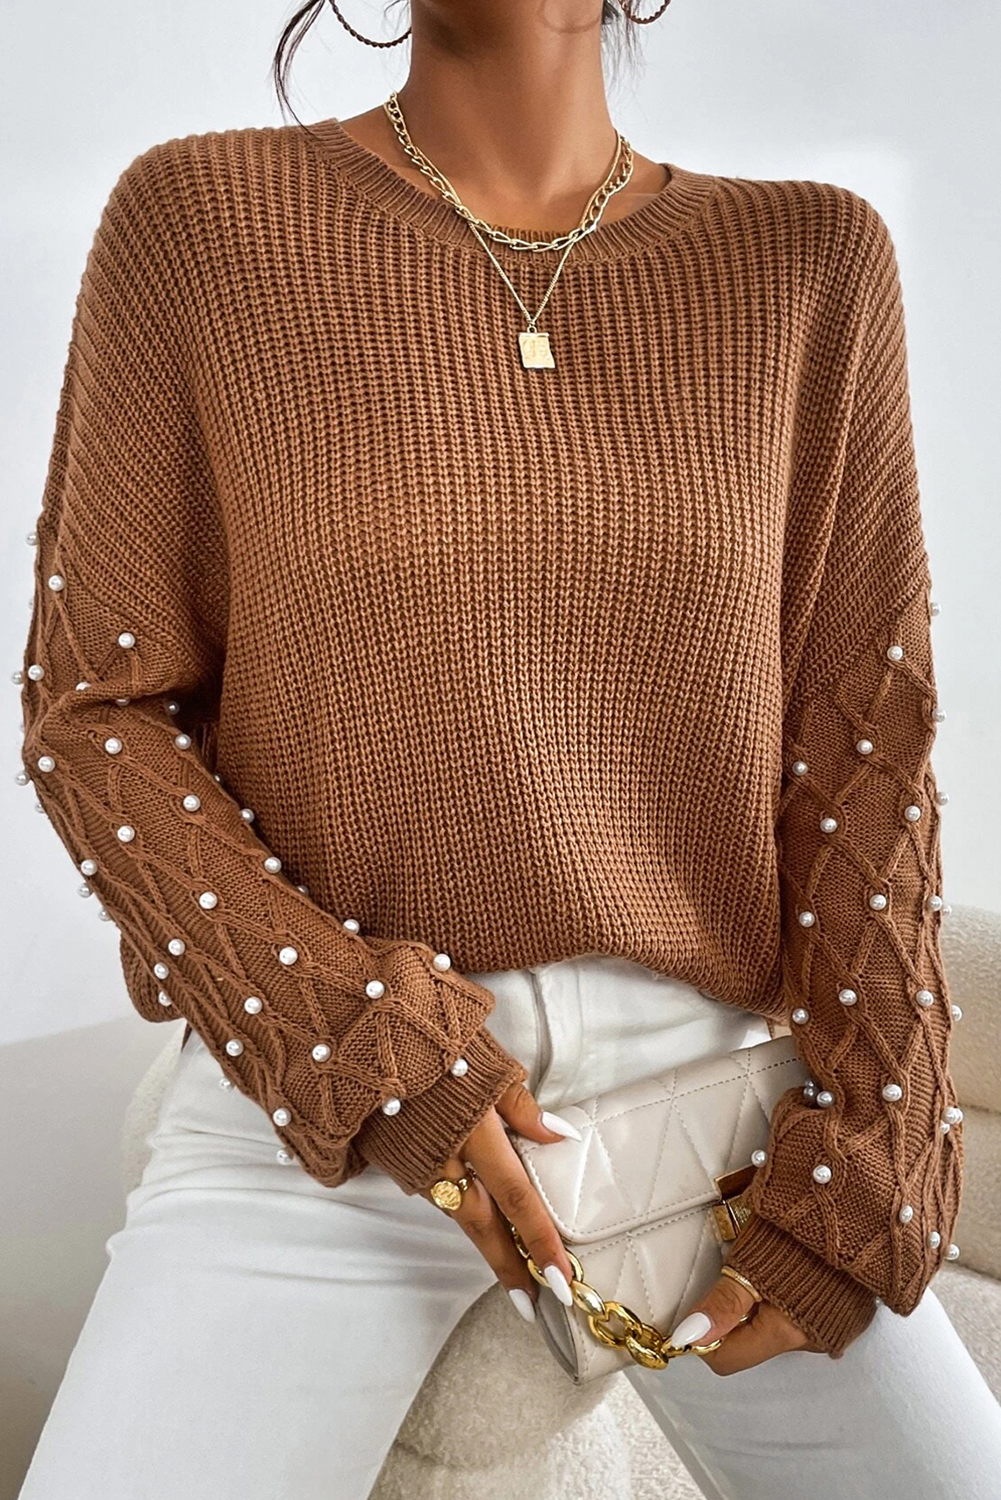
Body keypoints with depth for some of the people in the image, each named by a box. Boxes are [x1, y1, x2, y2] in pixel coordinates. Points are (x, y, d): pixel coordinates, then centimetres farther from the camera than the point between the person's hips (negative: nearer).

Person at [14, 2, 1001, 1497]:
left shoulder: (809, 264, 2)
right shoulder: (197, 222, -3)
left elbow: (859, 742, 1)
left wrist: (862, 1183, -7)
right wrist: (361, 1051, -15)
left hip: (694, 1091, 2)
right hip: (330, 1113, -1)